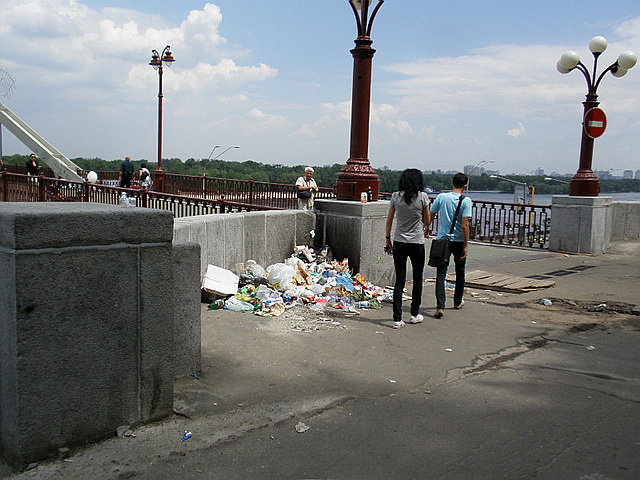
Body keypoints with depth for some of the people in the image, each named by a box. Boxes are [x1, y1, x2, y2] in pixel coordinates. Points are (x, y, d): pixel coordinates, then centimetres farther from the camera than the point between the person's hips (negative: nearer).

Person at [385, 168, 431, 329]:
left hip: (399, 242, 2)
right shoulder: (422, 197, -7)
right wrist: (426, 230, 25)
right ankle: (414, 314, 24)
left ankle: (397, 318, 1)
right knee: (417, 279, 16)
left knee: (399, 280, 5)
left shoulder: (396, 196, -1)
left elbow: (389, 220, 4)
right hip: (416, 243, -2)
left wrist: (388, 240, 15)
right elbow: (427, 220, 3)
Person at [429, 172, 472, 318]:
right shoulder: (466, 201, -9)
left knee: (441, 274, -2)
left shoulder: (441, 197, -2)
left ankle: (440, 306, -14)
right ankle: (457, 302, 33)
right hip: (458, 241, -1)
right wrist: (466, 245, -8)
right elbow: (465, 225, -14)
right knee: (460, 272, 19)